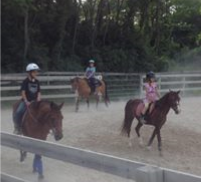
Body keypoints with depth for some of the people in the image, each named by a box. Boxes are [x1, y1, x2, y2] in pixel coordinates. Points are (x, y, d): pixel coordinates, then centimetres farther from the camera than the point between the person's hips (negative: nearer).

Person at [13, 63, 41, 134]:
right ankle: (17, 128, -6)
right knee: (18, 112, -25)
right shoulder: (26, 81, -7)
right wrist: (26, 102, -18)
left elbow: (38, 92, 8)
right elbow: (23, 92, -10)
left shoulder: (37, 82, 7)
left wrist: (38, 101, -7)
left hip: (34, 101, 4)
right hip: (25, 101, -4)